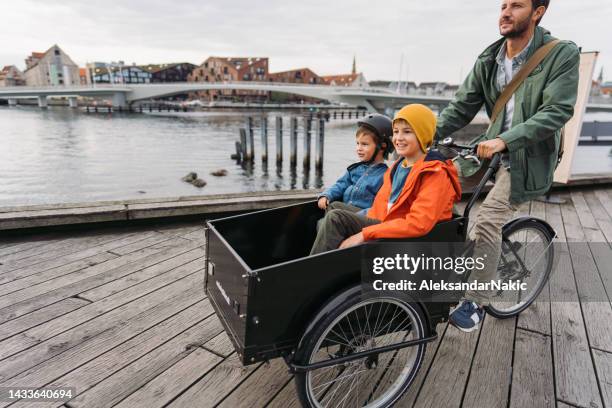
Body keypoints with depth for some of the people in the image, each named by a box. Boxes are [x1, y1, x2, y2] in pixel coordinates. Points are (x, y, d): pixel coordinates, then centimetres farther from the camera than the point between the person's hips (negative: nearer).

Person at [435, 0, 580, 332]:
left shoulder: (562, 54, -10)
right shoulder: (488, 60, 4)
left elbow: (557, 112, -19)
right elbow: (461, 107, 1)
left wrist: (504, 140, -30)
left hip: (529, 155, -5)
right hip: (492, 145, 6)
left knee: (487, 222, -20)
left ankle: (476, 303, -4)